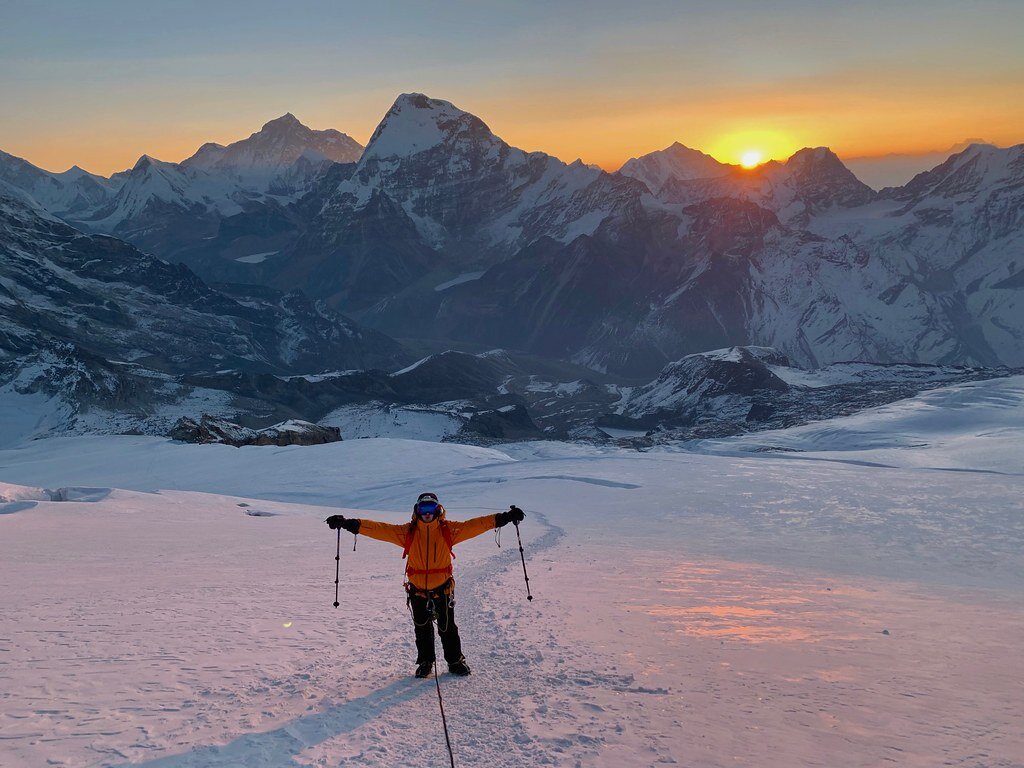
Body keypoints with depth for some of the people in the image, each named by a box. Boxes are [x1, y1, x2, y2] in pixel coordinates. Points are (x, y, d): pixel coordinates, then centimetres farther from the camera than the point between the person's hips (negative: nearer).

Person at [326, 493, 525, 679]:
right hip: (417, 590, 1)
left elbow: (475, 525, -12)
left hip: (443, 589, -1)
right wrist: (351, 524, -22)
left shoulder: (449, 530, -7)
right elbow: (379, 529, -13)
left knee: (447, 627, 10)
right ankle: (425, 662, 31)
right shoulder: (407, 532, -7)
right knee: (422, 628, 14)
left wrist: (503, 518, -21)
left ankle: (455, 661, 28)